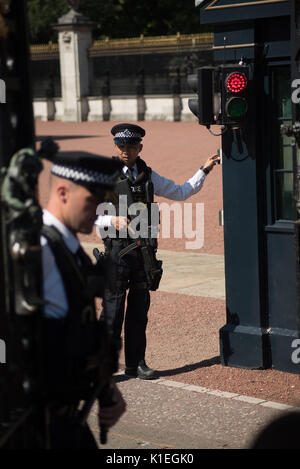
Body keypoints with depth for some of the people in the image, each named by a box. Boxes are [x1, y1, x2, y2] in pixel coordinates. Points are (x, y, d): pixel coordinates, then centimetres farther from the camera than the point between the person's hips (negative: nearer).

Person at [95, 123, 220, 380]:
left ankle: (135, 363, 19)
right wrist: (114, 221, -21)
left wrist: (204, 170, 17)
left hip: (144, 250, 4)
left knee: (139, 310, 9)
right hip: (118, 249, -4)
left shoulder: (149, 176, 11)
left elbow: (181, 192, 22)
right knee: (113, 309, -3)